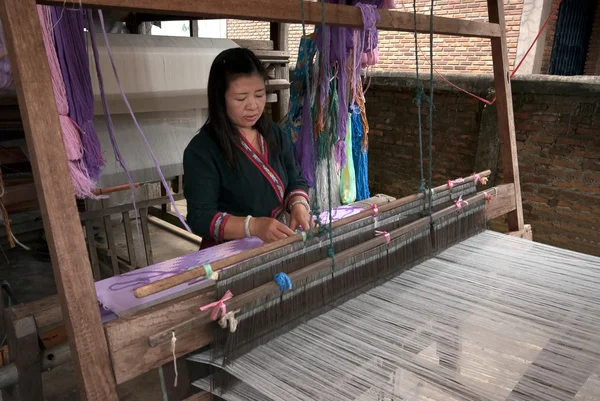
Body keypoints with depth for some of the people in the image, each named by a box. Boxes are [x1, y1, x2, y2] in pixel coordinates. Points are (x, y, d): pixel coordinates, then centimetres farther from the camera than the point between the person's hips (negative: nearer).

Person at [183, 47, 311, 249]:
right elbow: (200, 217, -14)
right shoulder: (202, 149, -11)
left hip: (280, 244, 6)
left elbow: (296, 181, 12)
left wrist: (298, 205, -10)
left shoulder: (275, 134, 7)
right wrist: (253, 226, -29)